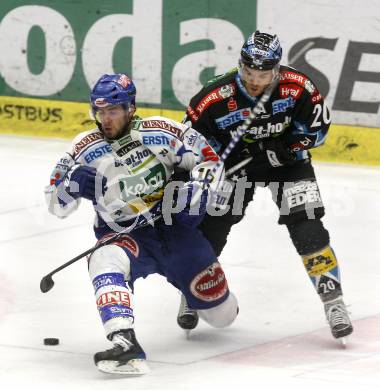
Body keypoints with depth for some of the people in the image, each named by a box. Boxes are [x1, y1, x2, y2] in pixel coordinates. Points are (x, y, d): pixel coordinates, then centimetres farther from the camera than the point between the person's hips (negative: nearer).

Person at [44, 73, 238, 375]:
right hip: (122, 235, -1)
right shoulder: (85, 150, -7)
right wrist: (73, 186, -24)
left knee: (222, 315, 5)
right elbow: (57, 205, -3)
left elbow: (209, 158, 2)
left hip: (173, 226, 1)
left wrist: (197, 190, -17)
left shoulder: (162, 132, -9)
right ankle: (125, 344, -51)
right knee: (106, 260, -39)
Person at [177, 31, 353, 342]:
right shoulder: (216, 98, -28)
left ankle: (333, 300, -6)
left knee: (307, 227, -13)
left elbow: (318, 125, -11)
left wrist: (286, 149, -22)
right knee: (211, 226, -2)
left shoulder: (296, 86, -26)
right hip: (233, 163, 0)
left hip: (286, 160, 0)